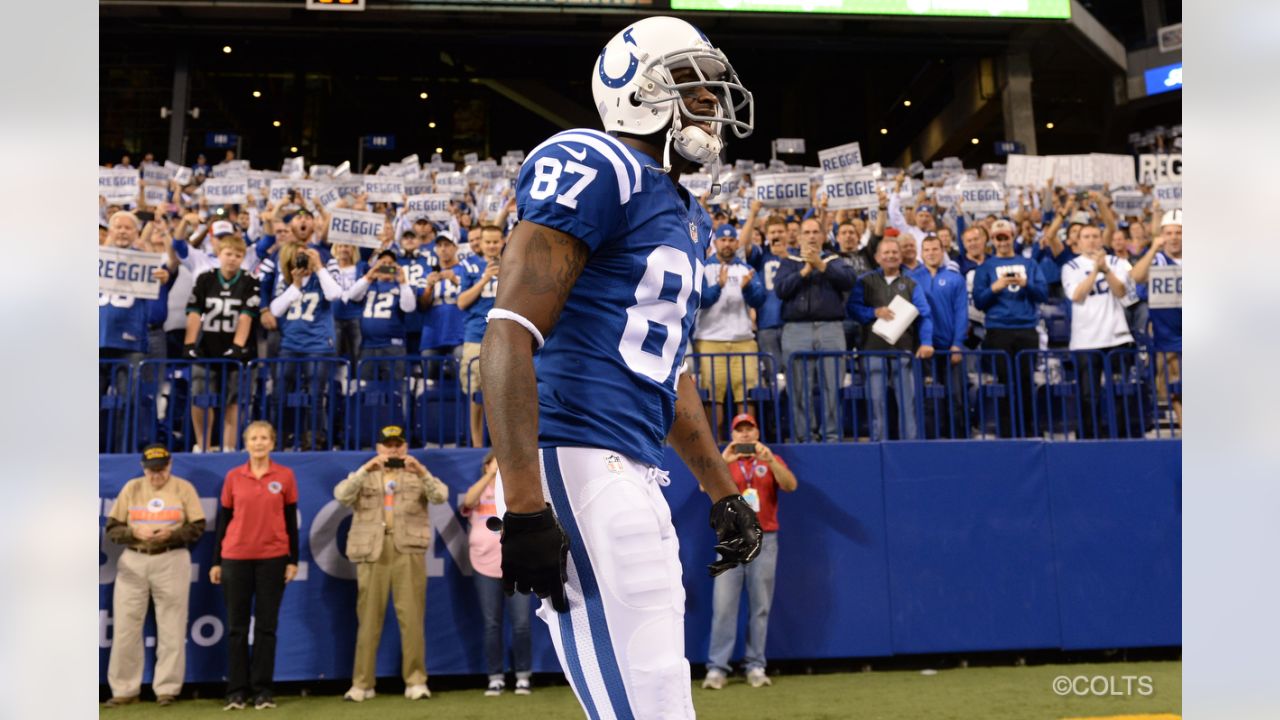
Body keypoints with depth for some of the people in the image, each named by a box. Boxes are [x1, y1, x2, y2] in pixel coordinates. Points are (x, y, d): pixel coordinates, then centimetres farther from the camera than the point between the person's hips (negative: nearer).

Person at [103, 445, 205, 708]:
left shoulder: (183, 488, 4)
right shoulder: (131, 488, 9)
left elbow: (197, 528, 0)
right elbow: (112, 528, 6)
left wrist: (171, 534, -17)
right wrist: (135, 532, -14)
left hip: (171, 562, -2)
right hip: (132, 562, 2)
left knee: (171, 629, 0)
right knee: (125, 628, 2)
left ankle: (167, 688, 7)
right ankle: (124, 689, 11)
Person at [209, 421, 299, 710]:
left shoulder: (285, 476, 2)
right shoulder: (233, 477, 4)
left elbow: (291, 521, 5)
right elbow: (223, 520, 7)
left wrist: (293, 560, 1)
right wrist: (216, 561, 5)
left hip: (272, 558, -1)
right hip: (236, 557, 1)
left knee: (266, 625, 4)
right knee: (237, 626, 4)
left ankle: (263, 690, 10)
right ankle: (237, 690, 11)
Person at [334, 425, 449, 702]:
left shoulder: (416, 476, 14)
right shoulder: (364, 476, 16)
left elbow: (440, 495, -4)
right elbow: (341, 495, -4)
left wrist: (421, 471, -20)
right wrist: (365, 470, -17)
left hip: (408, 550, -1)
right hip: (371, 552, 1)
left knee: (412, 617, -4)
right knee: (369, 618, 2)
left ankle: (416, 681, -1)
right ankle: (362, 683, 8)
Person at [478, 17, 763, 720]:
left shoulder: (687, 216, 21)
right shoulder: (596, 167, -8)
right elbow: (510, 334, -17)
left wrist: (722, 491, 28)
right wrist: (524, 505, -24)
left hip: (636, 477, 10)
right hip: (577, 463, -10)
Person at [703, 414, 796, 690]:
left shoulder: (771, 461, 11)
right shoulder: (724, 461, 11)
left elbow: (790, 485, -7)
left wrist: (770, 460, -20)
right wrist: (722, 460, -21)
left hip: (764, 541, 1)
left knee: (760, 606, 2)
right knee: (723, 605, -7)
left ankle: (755, 666, 9)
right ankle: (716, 668, -6)